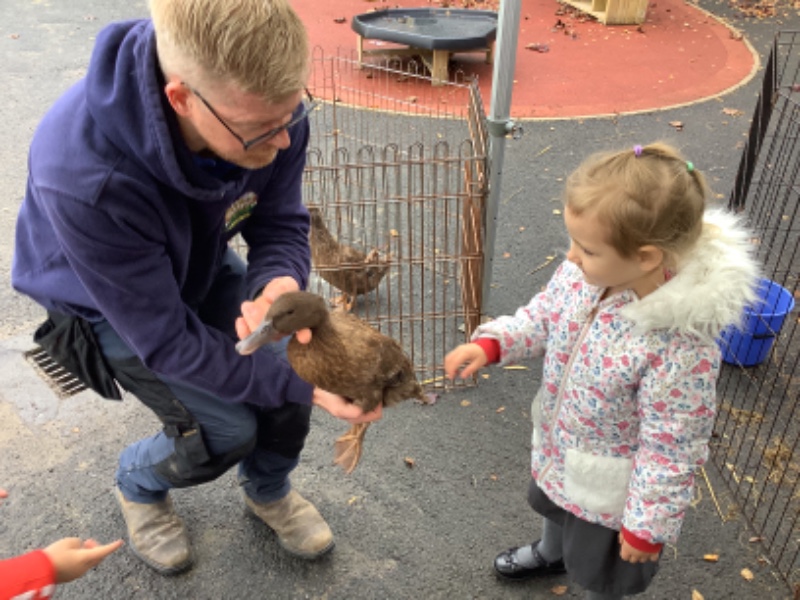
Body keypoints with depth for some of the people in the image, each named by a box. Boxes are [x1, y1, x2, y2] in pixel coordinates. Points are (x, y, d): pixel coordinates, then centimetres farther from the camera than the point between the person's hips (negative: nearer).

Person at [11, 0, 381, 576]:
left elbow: (282, 225, -14)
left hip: (204, 267, 4)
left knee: (291, 371, -6)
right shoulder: (83, 177, -43)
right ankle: (138, 485, 25)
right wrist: (304, 386, -33)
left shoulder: (267, 105, -30)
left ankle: (269, 490, 28)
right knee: (228, 430, -11)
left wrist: (280, 286, -38)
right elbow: (164, 339, -32)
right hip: (109, 304, -4)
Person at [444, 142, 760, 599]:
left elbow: (671, 450, -28)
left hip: (610, 484, -7)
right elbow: (545, 315, -2)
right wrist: (492, 343, -17)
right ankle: (550, 553, 72)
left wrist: (647, 526, -17)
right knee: (555, 508, 38)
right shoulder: (584, 272, -22)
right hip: (558, 447, 7)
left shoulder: (680, 347, -40)